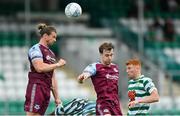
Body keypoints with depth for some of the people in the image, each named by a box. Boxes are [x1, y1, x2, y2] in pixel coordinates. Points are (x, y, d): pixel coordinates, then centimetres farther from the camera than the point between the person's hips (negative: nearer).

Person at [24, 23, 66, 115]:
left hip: (47, 90, 8)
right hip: (36, 88, -8)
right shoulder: (36, 49, -2)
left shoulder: (51, 53, 22)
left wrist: (57, 97, 21)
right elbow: (39, 68, -19)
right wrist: (58, 64, -7)